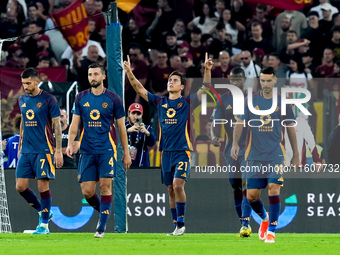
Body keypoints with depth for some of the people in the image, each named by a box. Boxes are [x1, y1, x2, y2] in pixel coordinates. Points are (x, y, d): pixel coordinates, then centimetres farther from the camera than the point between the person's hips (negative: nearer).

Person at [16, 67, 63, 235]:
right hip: (26, 150, 6)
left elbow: (57, 126, -6)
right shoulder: (22, 100, 12)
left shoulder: (48, 100, -6)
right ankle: (43, 212, 20)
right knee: (20, 186, 0)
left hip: (43, 150, -6)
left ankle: (44, 225, 2)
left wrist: (58, 151, -11)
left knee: (43, 185, -7)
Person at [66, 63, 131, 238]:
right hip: (87, 150, 3)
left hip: (107, 149, -3)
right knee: (87, 191, -2)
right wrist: (70, 143, -8)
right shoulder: (81, 98, 8)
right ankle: (103, 213, 26)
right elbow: (74, 124, 9)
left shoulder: (113, 99, 2)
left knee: (105, 186, -13)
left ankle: (101, 227, -10)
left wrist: (126, 153, 6)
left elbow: (121, 128, 7)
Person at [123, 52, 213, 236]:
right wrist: (129, 72, 2)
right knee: (171, 190, 6)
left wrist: (207, 70, -22)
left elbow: (205, 89, -7)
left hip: (182, 151, -4)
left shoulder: (187, 103, 2)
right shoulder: (160, 102, 12)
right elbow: (140, 89, 12)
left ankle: (181, 223, -10)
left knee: (178, 185, -18)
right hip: (166, 152, 4)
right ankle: (177, 226, 12)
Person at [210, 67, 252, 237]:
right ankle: (243, 223, 21)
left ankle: (245, 225, -23)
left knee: (246, 186, -17)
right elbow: (215, 122, -1)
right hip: (231, 150, 3)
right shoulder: (223, 100, 4)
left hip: (249, 149, -3)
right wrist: (214, 136, -21)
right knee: (236, 189, 9)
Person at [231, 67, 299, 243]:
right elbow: (240, 123, 1)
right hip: (254, 156, 2)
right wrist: (235, 143, -16)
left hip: (276, 154, -2)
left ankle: (271, 230, -6)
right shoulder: (251, 101, 5)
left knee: (273, 190, -17)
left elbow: (290, 128, 11)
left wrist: (296, 154, 12)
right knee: (251, 196, 1)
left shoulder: (282, 102, 4)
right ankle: (264, 218, 31)